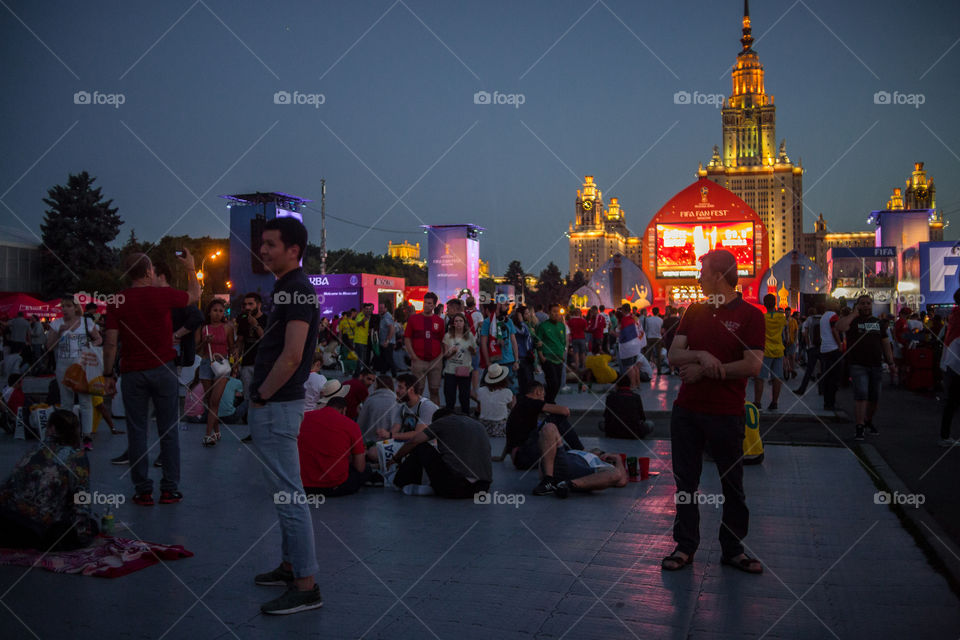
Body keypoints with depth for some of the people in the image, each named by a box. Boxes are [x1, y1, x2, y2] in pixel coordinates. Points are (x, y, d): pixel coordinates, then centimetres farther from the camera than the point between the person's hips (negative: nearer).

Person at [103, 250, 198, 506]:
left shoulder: (118, 301, -2)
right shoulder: (163, 295, -4)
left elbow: (111, 342, -4)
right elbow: (195, 295, 15)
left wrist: (109, 375, 5)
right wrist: (191, 268, 29)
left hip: (133, 372, 1)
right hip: (163, 369, -1)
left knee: (137, 431, 6)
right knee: (168, 430, 6)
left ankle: (143, 491, 9)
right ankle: (169, 489, 8)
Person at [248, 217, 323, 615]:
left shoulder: (298, 291, -17)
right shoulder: (286, 289, 13)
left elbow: (291, 356, -25)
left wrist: (261, 396, -15)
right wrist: (260, 395, 16)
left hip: (276, 406, -10)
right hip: (273, 406, 10)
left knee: (288, 493, -6)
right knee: (284, 491, 17)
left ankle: (306, 587, 0)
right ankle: (290, 567, 29)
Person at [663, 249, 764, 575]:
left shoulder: (750, 315, -5)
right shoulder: (695, 310, 9)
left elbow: (752, 365, -15)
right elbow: (673, 355, 2)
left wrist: (705, 371, -15)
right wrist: (701, 356, -18)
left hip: (726, 413, -4)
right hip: (687, 408, 4)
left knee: (732, 484, 8)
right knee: (685, 481, 9)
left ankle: (733, 548, 22)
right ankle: (685, 545, 21)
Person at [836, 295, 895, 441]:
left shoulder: (879, 323, 14)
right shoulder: (853, 321, -1)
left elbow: (885, 344, 15)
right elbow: (840, 327, -24)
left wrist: (891, 363, 11)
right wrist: (855, 314, -13)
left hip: (876, 366, 5)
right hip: (858, 365, -5)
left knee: (874, 397, 10)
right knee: (862, 395, -15)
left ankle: (868, 422, 31)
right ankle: (860, 427, -14)